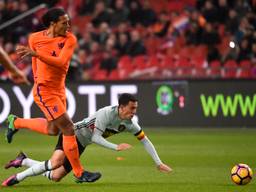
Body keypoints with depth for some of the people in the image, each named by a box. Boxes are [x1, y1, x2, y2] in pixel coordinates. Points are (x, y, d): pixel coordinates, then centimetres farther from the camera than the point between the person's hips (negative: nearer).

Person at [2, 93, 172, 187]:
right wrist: (116, 147, -35)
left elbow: (145, 140, 3)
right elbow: (96, 137, -30)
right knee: (55, 163, -33)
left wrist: (159, 163, 0)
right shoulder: (107, 113, -27)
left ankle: (23, 161, 21)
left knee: (55, 177, 1)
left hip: (80, 145, 7)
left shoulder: (129, 123, -5)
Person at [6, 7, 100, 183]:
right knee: (68, 128, -10)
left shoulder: (70, 39, -8)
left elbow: (61, 62, -22)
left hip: (59, 89, 5)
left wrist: (36, 53, -30)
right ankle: (79, 173, -1)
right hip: (44, 91, -5)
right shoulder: (35, 38, -8)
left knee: (52, 130, 21)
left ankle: (16, 122, 43)